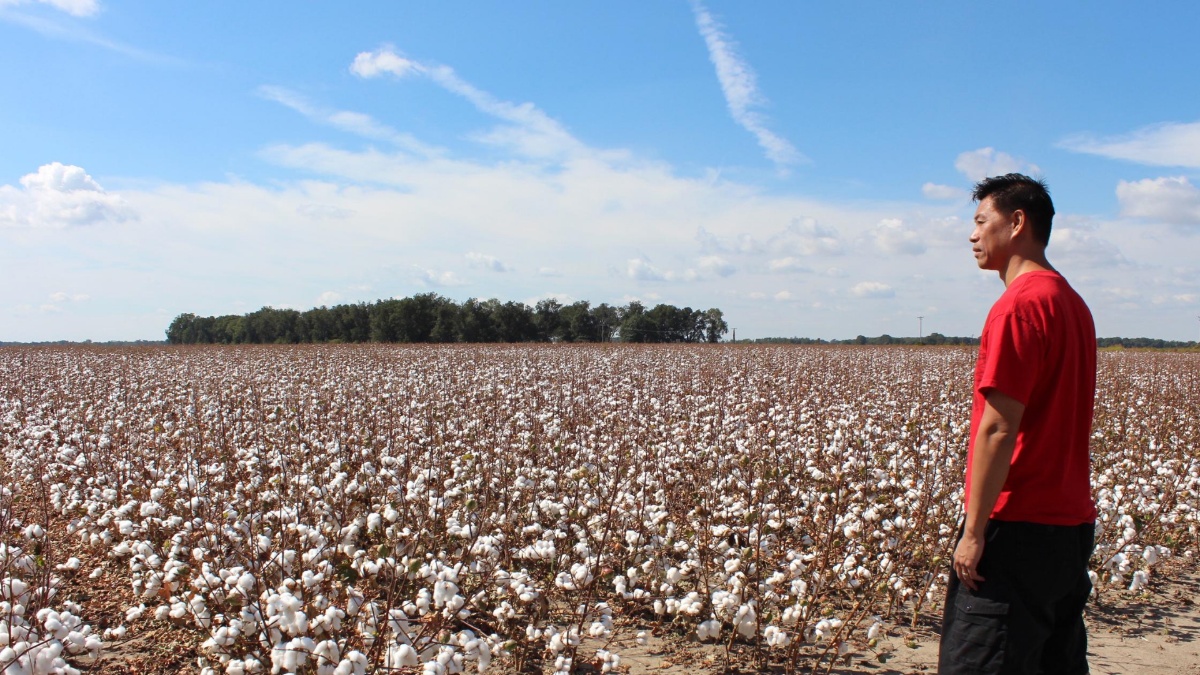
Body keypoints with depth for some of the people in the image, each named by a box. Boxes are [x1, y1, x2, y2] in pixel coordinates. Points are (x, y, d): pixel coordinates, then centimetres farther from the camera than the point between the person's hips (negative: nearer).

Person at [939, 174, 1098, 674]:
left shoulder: (1019, 305, -16)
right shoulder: (1072, 302, 14)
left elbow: (998, 429, -20)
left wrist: (973, 531, -15)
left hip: (1019, 526, -9)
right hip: (1070, 521, 10)